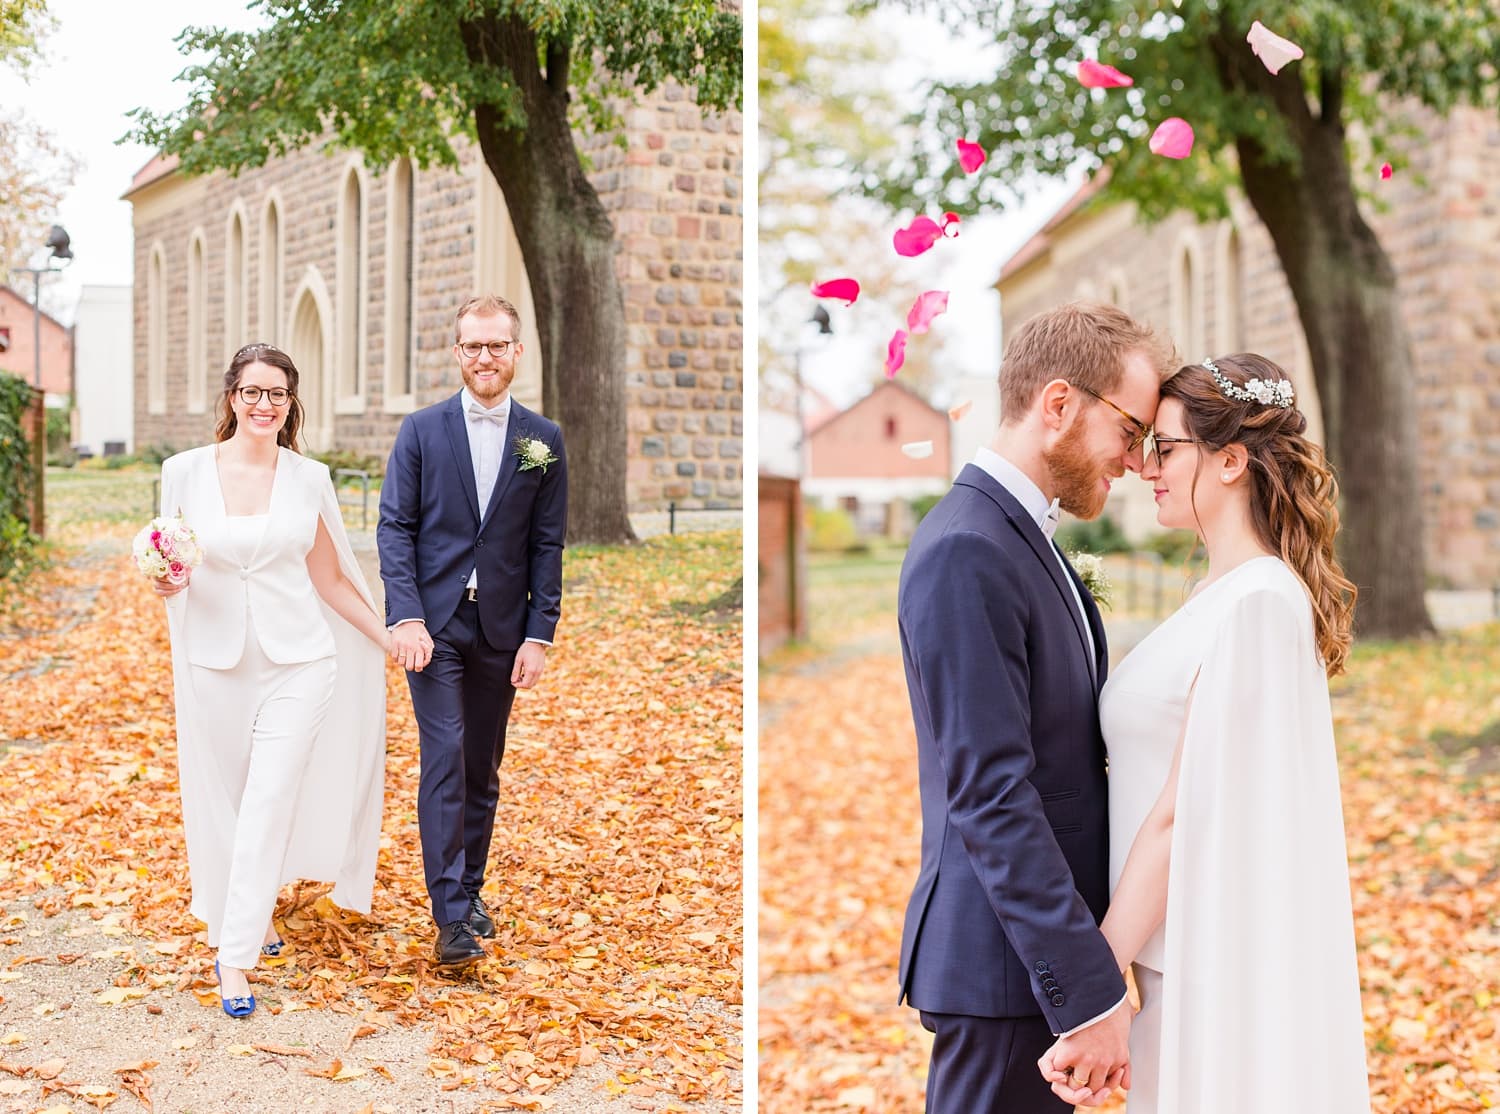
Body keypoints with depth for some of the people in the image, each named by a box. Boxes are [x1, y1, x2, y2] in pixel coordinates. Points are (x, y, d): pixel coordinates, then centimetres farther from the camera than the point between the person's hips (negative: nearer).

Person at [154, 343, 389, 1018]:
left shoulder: (308, 479, 1)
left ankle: (234, 957, -4)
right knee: (222, 804, 11)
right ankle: (254, 911, 36)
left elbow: (330, 579, 9)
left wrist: (391, 638, 6)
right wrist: (168, 585, -14)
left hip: (298, 664, -1)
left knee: (269, 805, -8)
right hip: (216, 664, 1)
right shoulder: (186, 472, -1)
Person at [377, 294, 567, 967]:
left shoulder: (544, 440, 4)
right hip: (434, 624, -2)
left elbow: (547, 546, 3)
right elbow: (394, 527, -2)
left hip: (501, 630, 2)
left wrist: (538, 635, -3)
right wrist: (406, 616, -13)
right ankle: (452, 916, -9)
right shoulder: (421, 431, 1)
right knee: (445, 760, -9)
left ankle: (469, 887, 26)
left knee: (483, 767, 11)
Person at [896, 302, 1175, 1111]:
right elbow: (991, 796, -23)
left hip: (1046, 942, 9)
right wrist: (1090, 990, -23)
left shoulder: (1023, 537, 12)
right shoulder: (965, 553, -19)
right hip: (1006, 960, -9)